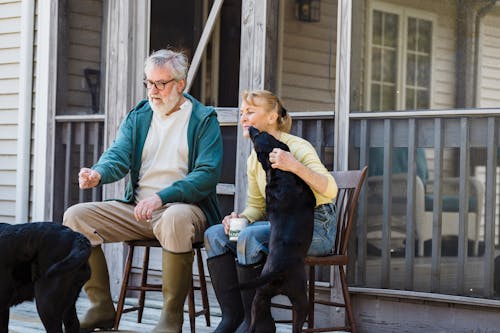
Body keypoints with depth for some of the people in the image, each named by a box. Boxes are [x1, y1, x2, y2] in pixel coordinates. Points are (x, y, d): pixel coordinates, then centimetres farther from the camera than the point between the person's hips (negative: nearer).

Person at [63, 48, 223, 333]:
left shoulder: (204, 119, 0)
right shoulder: (137, 117, 14)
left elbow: (208, 173, -12)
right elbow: (119, 156, 0)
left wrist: (162, 197, -24)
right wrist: (98, 174, -26)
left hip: (184, 206, -5)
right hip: (137, 209, 5)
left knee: (176, 219, -41)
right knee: (75, 216, -12)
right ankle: (102, 308, -6)